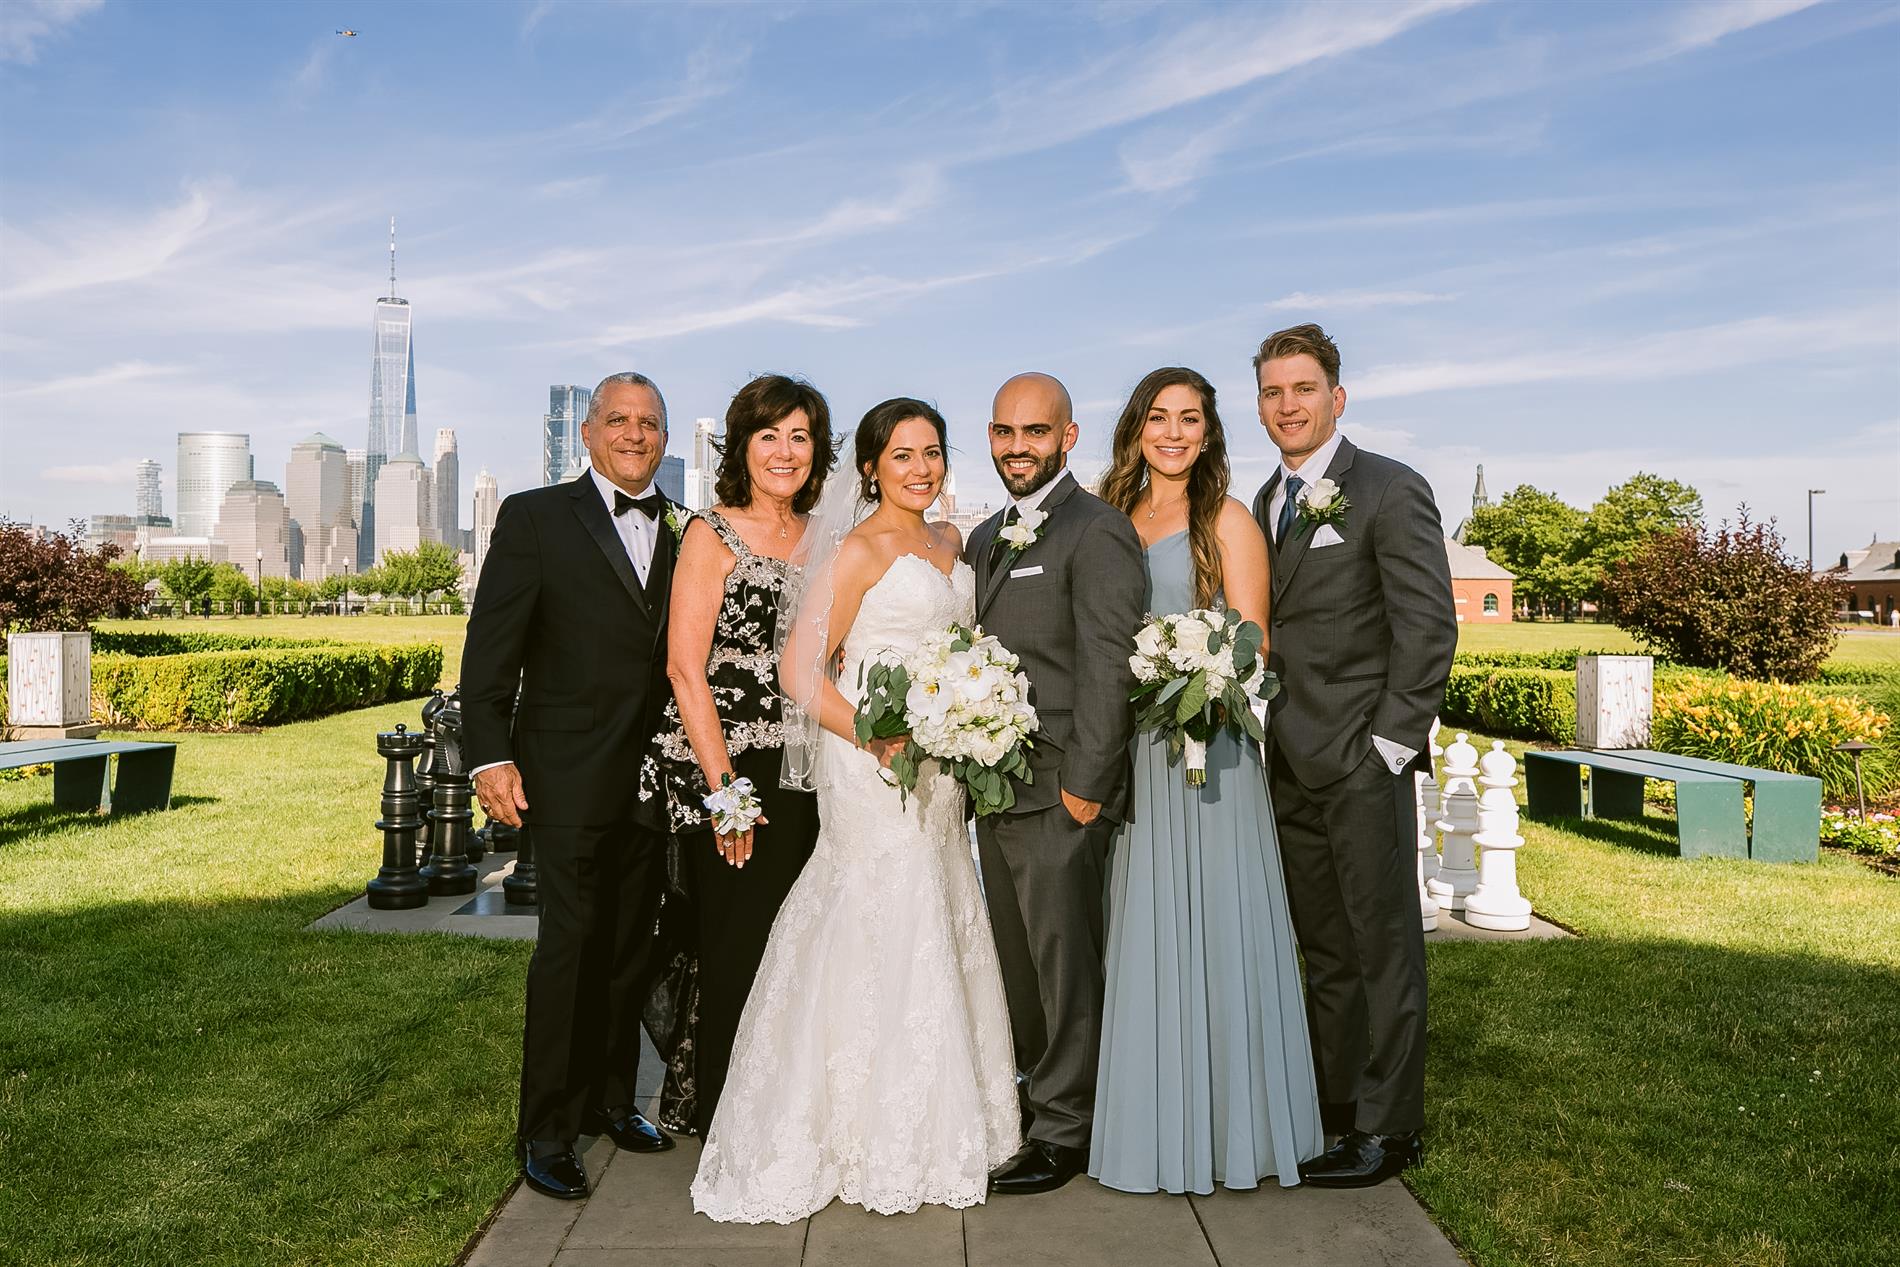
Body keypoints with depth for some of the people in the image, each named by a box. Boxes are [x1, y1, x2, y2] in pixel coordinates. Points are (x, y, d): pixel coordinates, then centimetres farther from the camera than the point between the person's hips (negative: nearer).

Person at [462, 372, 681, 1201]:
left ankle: (610, 1101, 31)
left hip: (655, 778, 4)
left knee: (631, 946, 14)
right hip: (569, 778, -4)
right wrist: (490, 757, -13)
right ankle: (546, 1132, 14)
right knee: (570, 944, 0)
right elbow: (490, 649, -6)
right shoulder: (535, 518, -2)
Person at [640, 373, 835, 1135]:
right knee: (735, 951, 2)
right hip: (723, 770, -5)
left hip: (803, 776, 5)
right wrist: (724, 787, -14)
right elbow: (685, 667, -10)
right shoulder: (711, 535, -4)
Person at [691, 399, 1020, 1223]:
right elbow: (801, 673, -14)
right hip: (872, 770, -8)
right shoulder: (858, 551, -10)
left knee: (942, 933, 14)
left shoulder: (949, 542, 12)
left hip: (939, 767, 8)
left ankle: (932, 1129, 31)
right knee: (883, 942, -2)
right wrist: (882, 741, -21)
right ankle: (877, 1145, 15)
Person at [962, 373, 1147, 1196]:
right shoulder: (984, 538, 16)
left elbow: (1108, 666, -16)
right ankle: (1039, 1090, 33)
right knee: (1017, 960, 17)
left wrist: (1085, 782, -19)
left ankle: (1064, 1132, 16)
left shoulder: (1097, 532, -10)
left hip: (1061, 791, -8)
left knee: (1063, 962, 3)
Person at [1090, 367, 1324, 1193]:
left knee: (1213, 926, 0)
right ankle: (1154, 1124, 19)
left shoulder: (1227, 521, 1)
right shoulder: (1112, 522, 14)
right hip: (1128, 748, 4)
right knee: (1142, 933, 7)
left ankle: (1231, 1128, 13)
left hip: (1208, 745, -4)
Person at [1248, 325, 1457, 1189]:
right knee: (1323, 947, 14)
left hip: (1363, 760, -6)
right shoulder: (1267, 503, 15)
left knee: (1383, 945, 4)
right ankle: (1334, 1102, 26)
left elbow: (1429, 625, -11)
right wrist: (1268, 735, 6)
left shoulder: (1391, 490, -6)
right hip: (1290, 764, 7)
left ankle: (1387, 1127, 15)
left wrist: (1391, 743, -14)